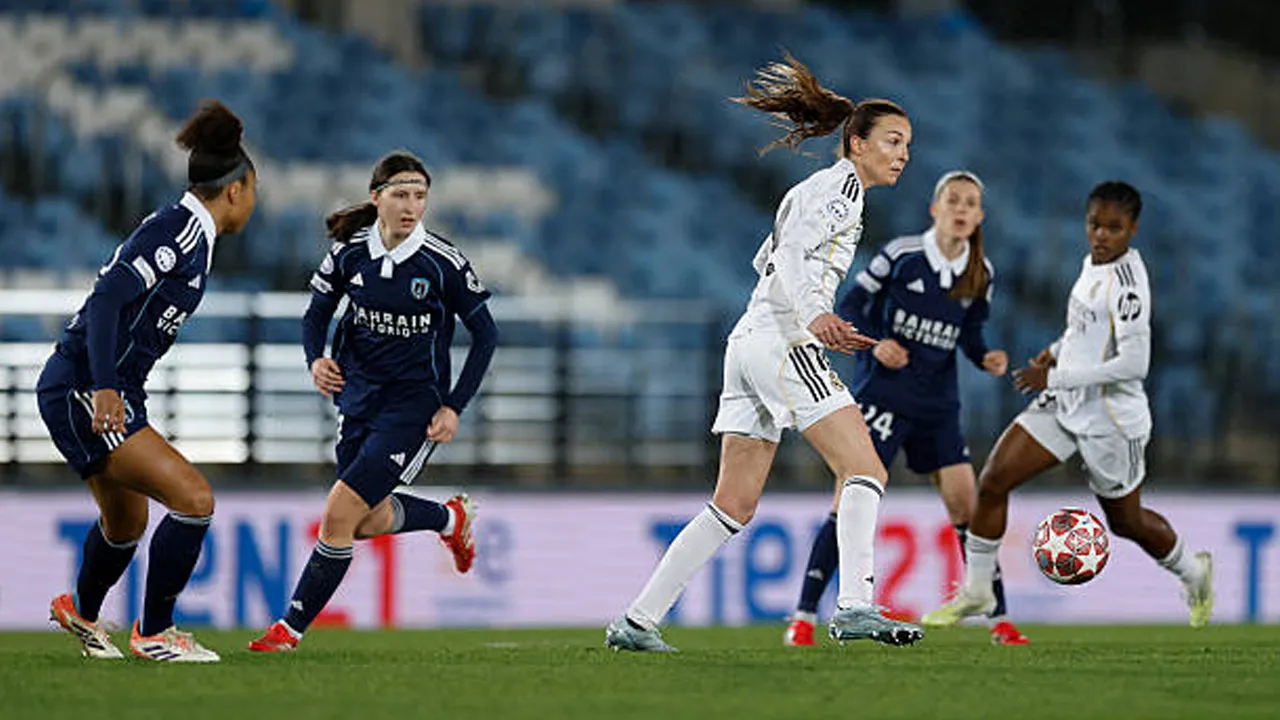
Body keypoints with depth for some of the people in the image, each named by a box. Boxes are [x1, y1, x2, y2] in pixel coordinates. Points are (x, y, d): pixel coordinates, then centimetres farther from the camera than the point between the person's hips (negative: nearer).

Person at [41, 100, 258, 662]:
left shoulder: (190, 231, 14)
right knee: (194, 499, -17)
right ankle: (154, 633, -5)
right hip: (86, 394, -10)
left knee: (126, 523, 27)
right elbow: (107, 298, -24)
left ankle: (82, 614, 53)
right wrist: (105, 388, -31)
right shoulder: (180, 230, -15)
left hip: (101, 394, 10)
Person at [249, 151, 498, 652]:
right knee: (370, 522, 16)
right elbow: (316, 316, 8)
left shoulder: (443, 262, -13)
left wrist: (454, 407, -10)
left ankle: (291, 628, -3)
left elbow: (485, 334, -4)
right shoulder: (348, 252, -4)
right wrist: (317, 359, -14)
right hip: (359, 396, 5)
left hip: (414, 404, -5)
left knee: (340, 512, -13)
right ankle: (451, 518, 46)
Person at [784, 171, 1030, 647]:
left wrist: (986, 358, -4)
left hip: (939, 405, 5)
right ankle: (804, 616, -7)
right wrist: (875, 343, -20)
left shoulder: (981, 275, 4)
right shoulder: (901, 255, -10)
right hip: (882, 391, -5)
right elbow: (850, 307, -3)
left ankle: (998, 619, 10)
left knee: (968, 506, 1)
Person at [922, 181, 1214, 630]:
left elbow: (1134, 364, -29)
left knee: (1126, 521, 13)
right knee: (992, 482, -6)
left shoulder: (1127, 283, -23)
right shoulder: (1095, 262, 4)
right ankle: (976, 590, 7)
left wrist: (1055, 378, -25)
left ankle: (1193, 572, 43)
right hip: (1064, 407, 8)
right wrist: (1056, 351, 6)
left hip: (1112, 418, -8)